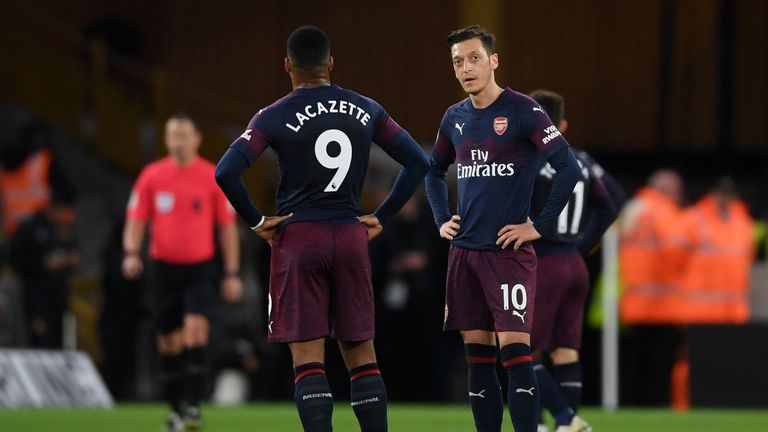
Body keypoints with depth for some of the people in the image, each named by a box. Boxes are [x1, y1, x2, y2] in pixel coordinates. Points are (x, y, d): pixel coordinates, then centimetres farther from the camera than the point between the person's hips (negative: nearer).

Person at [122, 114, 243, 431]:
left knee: (195, 328, -20)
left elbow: (227, 227, 4)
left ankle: (193, 406, -20)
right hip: (164, 267, 2)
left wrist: (232, 273, 2)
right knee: (169, 342, 6)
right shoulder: (151, 176, 2)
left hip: (200, 268, -2)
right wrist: (131, 253, -13)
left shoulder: (213, 178, -1)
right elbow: (136, 220, 5)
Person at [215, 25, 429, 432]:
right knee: (361, 353, 10)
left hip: (298, 238, -3)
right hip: (351, 238, 3)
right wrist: (382, 218, 11)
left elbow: (226, 172, -16)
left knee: (308, 357, -3)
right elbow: (418, 162, 8)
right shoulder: (366, 111, 5)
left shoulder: (275, 117, -6)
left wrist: (255, 221, -4)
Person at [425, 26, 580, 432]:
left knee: (515, 350, -11)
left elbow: (568, 167, -14)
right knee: (477, 354, 7)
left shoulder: (521, 110, -8)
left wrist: (541, 226, -14)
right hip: (464, 251, 6)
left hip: (508, 251, -6)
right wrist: (442, 219, 15)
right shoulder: (455, 118, 11)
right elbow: (434, 171, 29)